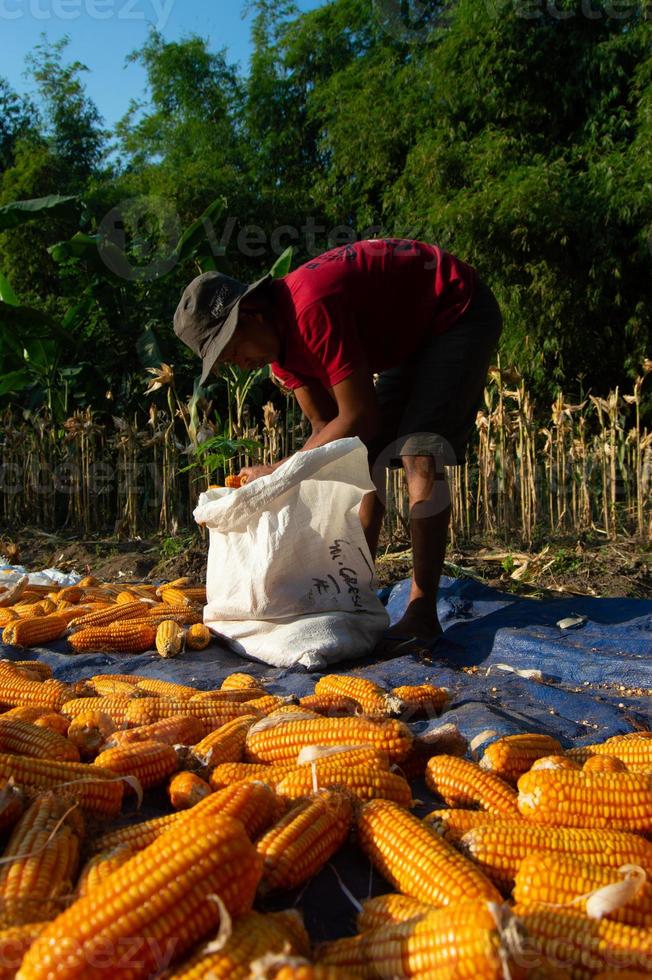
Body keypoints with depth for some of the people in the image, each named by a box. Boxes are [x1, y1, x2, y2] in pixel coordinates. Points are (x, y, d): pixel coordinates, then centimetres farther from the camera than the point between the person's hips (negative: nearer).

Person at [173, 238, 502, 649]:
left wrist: (281, 472, -23)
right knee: (367, 455, 2)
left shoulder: (312, 308, -33)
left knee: (419, 454, -22)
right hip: (413, 334, 9)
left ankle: (422, 614, -18)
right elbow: (329, 424, 2)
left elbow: (360, 418, -30)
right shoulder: (277, 340, -4)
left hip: (459, 312, -9)